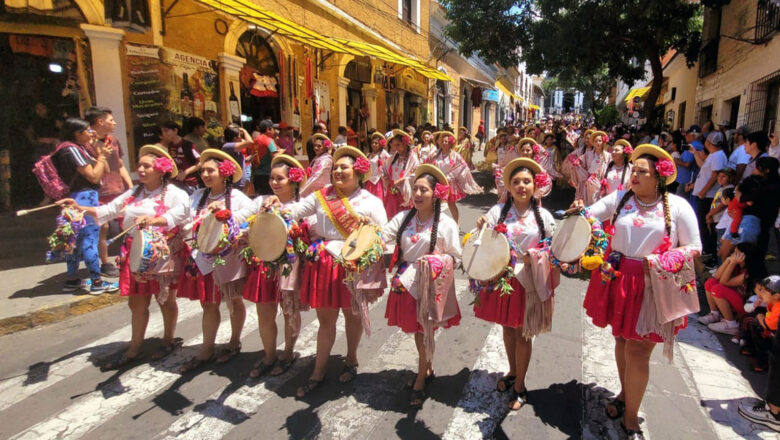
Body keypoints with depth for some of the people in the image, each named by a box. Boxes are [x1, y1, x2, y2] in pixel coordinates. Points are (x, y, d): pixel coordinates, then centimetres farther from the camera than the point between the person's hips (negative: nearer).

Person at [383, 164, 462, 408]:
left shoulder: (446, 224, -10)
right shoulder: (403, 218, 0)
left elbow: (455, 258, -5)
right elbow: (382, 237, -10)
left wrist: (440, 260, -23)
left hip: (431, 286, -4)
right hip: (407, 283, 4)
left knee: (425, 332, 6)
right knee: (416, 331, 18)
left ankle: (420, 381, 25)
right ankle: (427, 368, 43)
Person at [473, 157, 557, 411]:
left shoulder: (544, 216, -3)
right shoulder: (498, 211, -3)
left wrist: (533, 258, -15)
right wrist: (481, 229, -23)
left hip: (530, 281, -1)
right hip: (502, 278, 2)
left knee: (524, 334, 9)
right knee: (507, 328, 18)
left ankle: (520, 386, 28)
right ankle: (513, 372, 42)